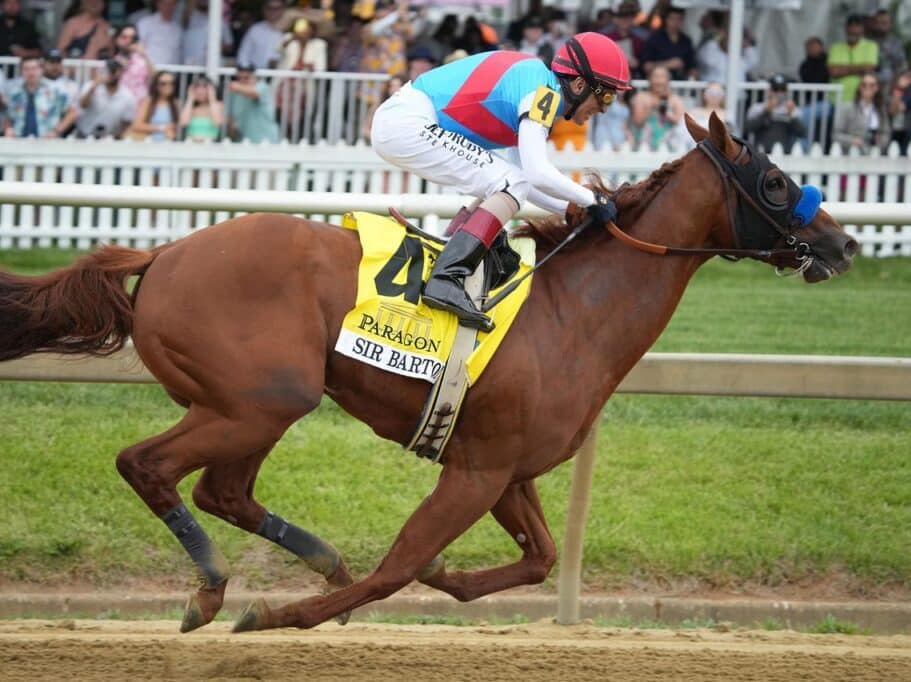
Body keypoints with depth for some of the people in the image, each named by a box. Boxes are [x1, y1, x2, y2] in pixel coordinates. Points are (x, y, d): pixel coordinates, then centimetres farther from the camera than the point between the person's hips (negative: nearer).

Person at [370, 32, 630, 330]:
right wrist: (592, 199, -8)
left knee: (502, 188, 19)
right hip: (409, 125, -10)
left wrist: (571, 209, 16)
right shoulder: (543, 91, -12)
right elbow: (537, 173, -20)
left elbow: (528, 179, 24)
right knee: (511, 185, -15)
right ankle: (446, 279, -26)